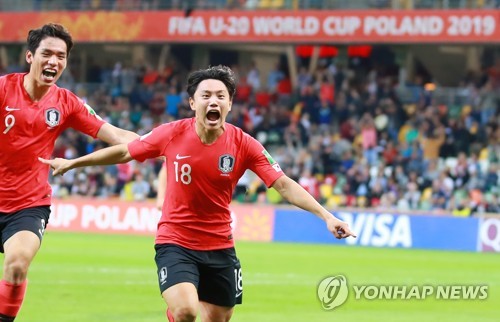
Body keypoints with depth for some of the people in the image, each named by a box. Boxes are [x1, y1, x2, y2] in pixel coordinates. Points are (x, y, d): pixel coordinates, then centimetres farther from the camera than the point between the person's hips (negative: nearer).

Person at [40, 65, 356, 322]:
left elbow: (285, 185, -10)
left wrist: (326, 215, -20)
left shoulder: (244, 145, -10)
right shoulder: (172, 134, -11)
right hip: (175, 243, -3)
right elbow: (124, 152, 5)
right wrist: (72, 163, 11)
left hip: (220, 247, 3)